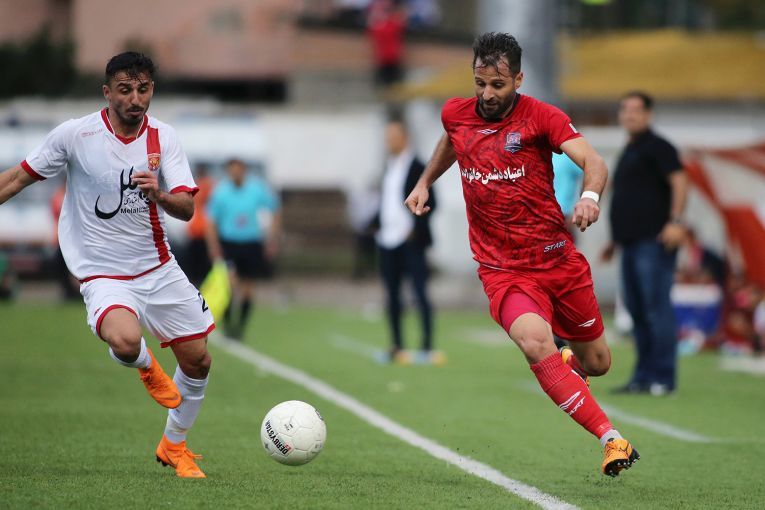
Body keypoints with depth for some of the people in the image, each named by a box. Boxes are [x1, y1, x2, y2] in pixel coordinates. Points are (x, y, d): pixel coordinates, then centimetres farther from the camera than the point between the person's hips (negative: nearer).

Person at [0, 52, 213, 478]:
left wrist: (159, 195, -31)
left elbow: (187, 209, -11)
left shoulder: (164, 138, -3)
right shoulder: (74, 135, -11)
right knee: (124, 341, -34)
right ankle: (147, 367, 5)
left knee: (198, 362, 7)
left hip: (159, 268, 4)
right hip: (104, 275, -4)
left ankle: (174, 446, 33)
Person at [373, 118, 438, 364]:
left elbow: (429, 203, -10)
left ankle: (427, 347, -8)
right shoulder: (389, 167, 15)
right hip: (388, 241, 8)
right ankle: (396, 347, 15)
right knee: (392, 295, 9)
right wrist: (378, 224, 9)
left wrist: (416, 229, -15)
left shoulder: (417, 168, -7)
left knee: (420, 292, -7)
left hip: (410, 241, -8)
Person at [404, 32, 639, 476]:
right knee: (535, 341, -30)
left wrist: (590, 196, -40)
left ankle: (569, 362, 52)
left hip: (558, 257, 0)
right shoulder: (456, 114, 3)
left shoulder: (541, 116, -8)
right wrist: (425, 182, 23)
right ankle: (612, 440, -26)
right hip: (503, 269, 0)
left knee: (597, 363, 11)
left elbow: (594, 162, -21)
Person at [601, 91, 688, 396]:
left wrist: (675, 221, -26)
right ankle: (643, 377, 12)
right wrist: (615, 240, 28)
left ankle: (663, 379, -10)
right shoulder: (629, 152, 22)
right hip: (632, 244, 9)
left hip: (654, 242, -9)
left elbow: (679, 181, -15)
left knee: (656, 309, -10)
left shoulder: (657, 147, -4)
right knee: (637, 311, 9)